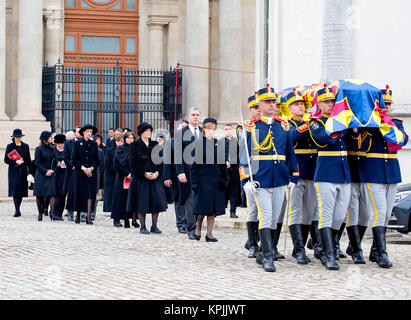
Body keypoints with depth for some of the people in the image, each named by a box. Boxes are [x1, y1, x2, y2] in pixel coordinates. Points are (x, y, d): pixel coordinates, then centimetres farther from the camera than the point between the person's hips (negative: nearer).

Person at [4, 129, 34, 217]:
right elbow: (6, 160, 1)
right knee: (15, 190, -12)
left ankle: (18, 209, 16)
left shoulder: (25, 146, 10)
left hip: (23, 171, 3)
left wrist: (30, 172, 3)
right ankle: (17, 210, -15)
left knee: (22, 190, 4)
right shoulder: (10, 146, 3)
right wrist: (16, 162, -13)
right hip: (14, 171, -3)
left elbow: (28, 160, 10)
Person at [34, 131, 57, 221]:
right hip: (41, 175, -3)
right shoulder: (39, 149, -3)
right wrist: (45, 172, -12)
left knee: (52, 193, -11)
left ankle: (52, 212, -17)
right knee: (39, 194, 1)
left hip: (51, 174, 3)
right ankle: (40, 213, 12)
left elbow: (55, 162, 14)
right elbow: (37, 163, -7)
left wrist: (52, 170, -3)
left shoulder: (52, 149, 11)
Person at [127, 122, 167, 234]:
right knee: (141, 202, -3)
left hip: (155, 178, 4)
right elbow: (133, 163, -6)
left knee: (157, 201, -3)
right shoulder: (135, 145, -1)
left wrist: (157, 172, -7)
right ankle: (143, 227, 6)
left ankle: (154, 226, 6)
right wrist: (144, 173, -13)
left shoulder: (155, 144, 11)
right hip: (140, 178, -3)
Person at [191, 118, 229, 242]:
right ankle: (198, 228, 18)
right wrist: (194, 182, -8)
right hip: (203, 179, -4)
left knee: (213, 208, 2)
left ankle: (209, 234, 7)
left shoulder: (219, 144, 9)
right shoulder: (198, 144, -3)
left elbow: (223, 163, 12)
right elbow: (194, 165, -3)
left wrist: (225, 179, 6)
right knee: (203, 207, -5)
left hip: (216, 180, 4)